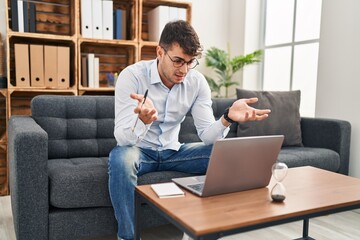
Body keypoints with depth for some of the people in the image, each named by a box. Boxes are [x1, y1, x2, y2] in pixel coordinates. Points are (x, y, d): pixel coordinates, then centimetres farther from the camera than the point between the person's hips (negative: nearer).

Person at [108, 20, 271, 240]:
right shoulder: (132, 76, -20)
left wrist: (227, 118, -34)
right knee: (121, 158, -38)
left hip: (172, 151, 4)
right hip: (140, 150, -3)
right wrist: (142, 120, -50)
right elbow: (122, 138, -27)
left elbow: (207, 135, -12)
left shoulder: (197, 82, -8)